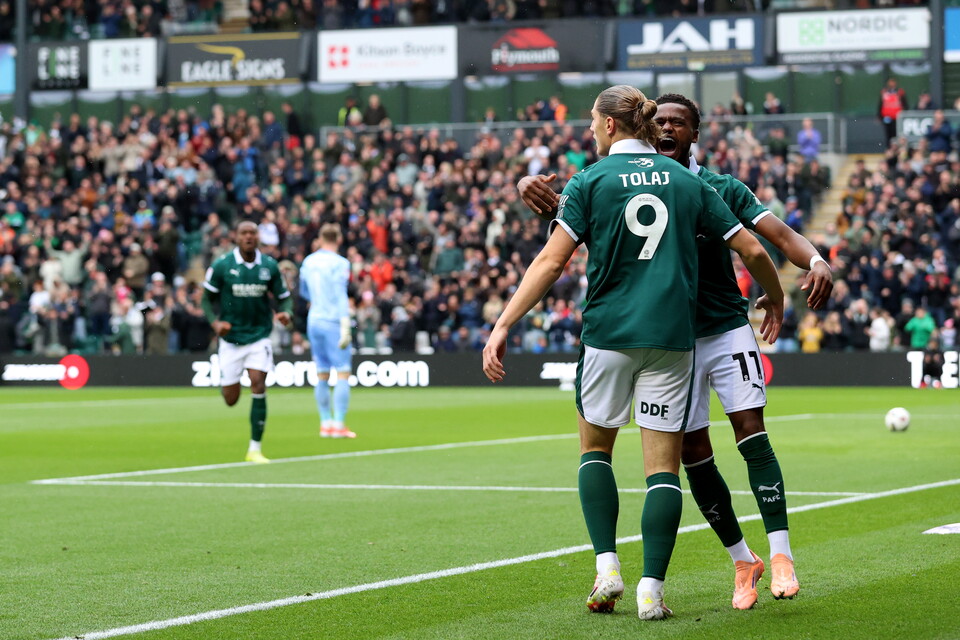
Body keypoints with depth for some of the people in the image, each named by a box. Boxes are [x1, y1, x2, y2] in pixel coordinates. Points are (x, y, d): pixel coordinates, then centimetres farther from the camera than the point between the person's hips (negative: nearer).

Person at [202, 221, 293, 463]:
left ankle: (255, 448, -7)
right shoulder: (221, 265, -7)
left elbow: (283, 297, 6)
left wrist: (286, 313, -16)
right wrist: (215, 322, -16)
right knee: (230, 399, 4)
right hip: (231, 337, 0)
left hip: (259, 336, 0)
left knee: (258, 387, -16)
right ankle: (225, 381, 45)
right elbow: (207, 298, 1)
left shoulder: (269, 266, -2)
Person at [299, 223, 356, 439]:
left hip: (314, 321, 6)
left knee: (322, 375, 11)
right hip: (333, 323, -6)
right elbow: (341, 297, -15)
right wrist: (345, 328, -17)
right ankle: (338, 425, -10)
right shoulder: (339, 263, -9)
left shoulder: (308, 262, 9)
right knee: (343, 374, -4)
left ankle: (326, 423, 12)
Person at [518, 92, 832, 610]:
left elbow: (776, 233, -8)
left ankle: (780, 556, -13)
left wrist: (815, 260, -30)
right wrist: (533, 190, -29)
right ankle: (742, 562, 15)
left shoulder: (723, 189, 1)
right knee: (694, 455, 1)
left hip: (727, 331, -1)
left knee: (752, 433, -15)